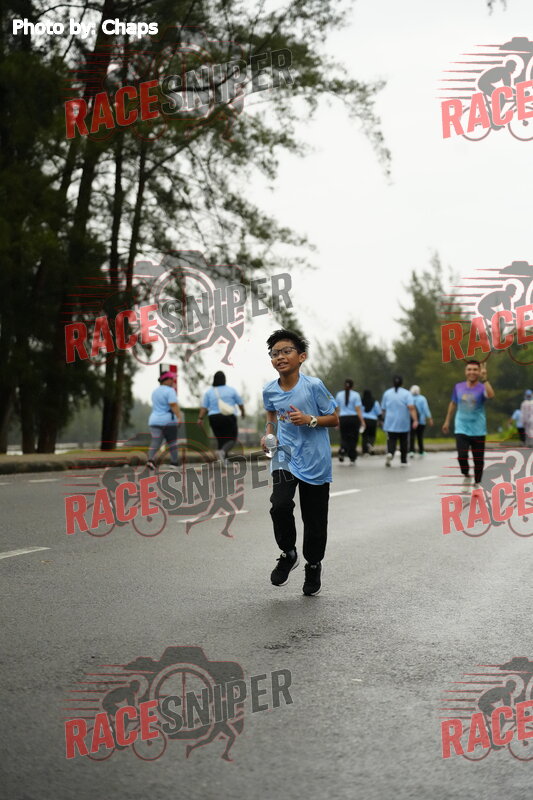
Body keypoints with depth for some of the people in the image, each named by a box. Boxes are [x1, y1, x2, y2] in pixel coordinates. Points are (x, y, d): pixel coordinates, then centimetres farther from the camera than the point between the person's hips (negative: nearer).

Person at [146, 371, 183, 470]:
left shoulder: (155, 391, 15)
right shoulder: (170, 391, -9)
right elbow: (173, 405, -20)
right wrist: (179, 417, -26)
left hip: (155, 420, 5)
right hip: (168, 421, -5)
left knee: (155, 443, -4)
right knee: (172, 442, 10)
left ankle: (150, 459, -26)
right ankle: (174, 462, 15)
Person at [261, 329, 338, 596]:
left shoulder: (313, 386, -10)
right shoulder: (269, 391, 2)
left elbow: (334, 419, -2)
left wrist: (309, 420, -18)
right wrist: (268, 434, 3)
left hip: (315, 461, -2)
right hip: (285, 457, 2)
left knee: (314, 518, 6)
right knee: (280, 504, -22)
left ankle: (314, 565, 31)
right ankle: (288, 554, 3)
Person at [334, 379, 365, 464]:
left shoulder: (339, 394, 5)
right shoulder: (356, 395, -3)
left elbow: (337, 409, 6)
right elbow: (358, 409, -9)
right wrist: (362, 421, -7)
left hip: (343, 419, 2)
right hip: (354, 418, -2)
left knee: (344, 438, 9)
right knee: (353, 439, 7)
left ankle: (342, 450, -21)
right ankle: (352, 459, 7)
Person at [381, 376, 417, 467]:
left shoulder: (387, 393, 5)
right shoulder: (406, 393, -4)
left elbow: (383, 409, 12)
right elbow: (411, 407, -17)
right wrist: (415, 420, -22)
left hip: (390, 424, 1)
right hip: (404, 424, -1)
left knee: (391, 441, -3)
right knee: (403, 443, 14)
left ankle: (390, 453, -32)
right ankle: (403, 461, 20)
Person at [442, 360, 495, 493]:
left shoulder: (482, 387, -7)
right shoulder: (458, 387, 3)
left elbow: (490, 395, -31)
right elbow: (453, 404, 18)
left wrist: (484, 379, -38)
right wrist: (447, 421, 22)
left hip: (478, 431, -1)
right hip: (461, 429, 1)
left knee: (478, 460, 5)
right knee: (462, 456, -15)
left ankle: (476, 484, 25)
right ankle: (466, 476, 14)